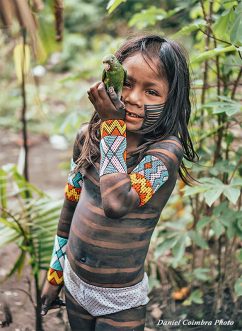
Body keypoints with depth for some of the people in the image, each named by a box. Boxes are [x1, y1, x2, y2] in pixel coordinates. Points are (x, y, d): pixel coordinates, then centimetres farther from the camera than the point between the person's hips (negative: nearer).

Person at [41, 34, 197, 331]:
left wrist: (113, 125, -26)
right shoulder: (88, 136, -5)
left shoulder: (166, 150, -20)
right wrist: (54, 275, 13)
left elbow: (117, 203, -36)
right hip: (74, 284, 5)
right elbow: (70, 208, 6)